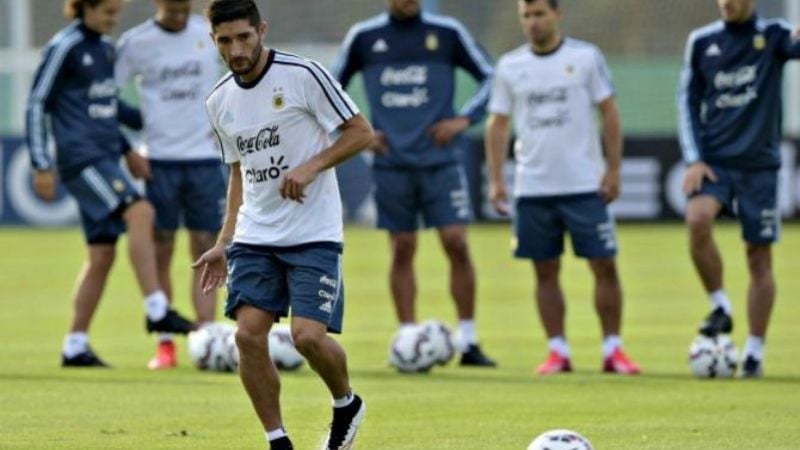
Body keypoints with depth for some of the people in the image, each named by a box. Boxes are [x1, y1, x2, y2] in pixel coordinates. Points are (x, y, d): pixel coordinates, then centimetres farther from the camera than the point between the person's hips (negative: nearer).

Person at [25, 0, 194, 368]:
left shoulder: (105, 48, 16)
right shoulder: (64, 48, -7)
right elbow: (36, 105, -7)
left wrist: (126, 150, 21)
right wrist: (41, 167, -10)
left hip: (105, 158, 8)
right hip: (81, 157, -8)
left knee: (102, 254, 4)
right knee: (139, 212, -25)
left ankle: (75, 347, 8)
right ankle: (156, 310, -27)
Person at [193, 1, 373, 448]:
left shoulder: (303, 75, -9)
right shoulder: (220, 101, 9)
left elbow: (361, 132, -6)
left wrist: (311, 166, -19)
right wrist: (224, 243, 15)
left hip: (314, 235, -5)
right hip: (254, 238, 5)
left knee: (309, 336, -16)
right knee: (248, 334, -10)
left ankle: (347, 405, 16)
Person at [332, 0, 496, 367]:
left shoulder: (447, 33, 3)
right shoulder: (364, 37, 6)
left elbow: (490, 77, 9)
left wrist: (464, 119, -4)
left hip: (440, 160, -1)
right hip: (391, 163, 1)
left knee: (456, 243, -8)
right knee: (402, 250, 2)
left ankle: (469, 342, -2)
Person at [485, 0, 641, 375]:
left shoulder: (586, 57, -1)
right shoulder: (509, 67, 6)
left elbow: (609, 114, 1)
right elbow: (497, 124, 9)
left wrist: (613, 169, -6)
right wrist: (495, 180, 1)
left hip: (585, 186, -2)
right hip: (532, 188, 2)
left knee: (604, 266, -3)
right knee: (546, 272, 4)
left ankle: (612, 350, 6)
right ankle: (558, 352, 11)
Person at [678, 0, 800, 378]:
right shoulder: (702, 42, 6)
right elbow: (688, 101, 9)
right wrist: (693, 159, -1)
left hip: (759, 164, -1)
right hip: (714, 160, 1)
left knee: (759, 258, 1)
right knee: (697, 219, -26)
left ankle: (755, 352, 11)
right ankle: (719, 307, -7)